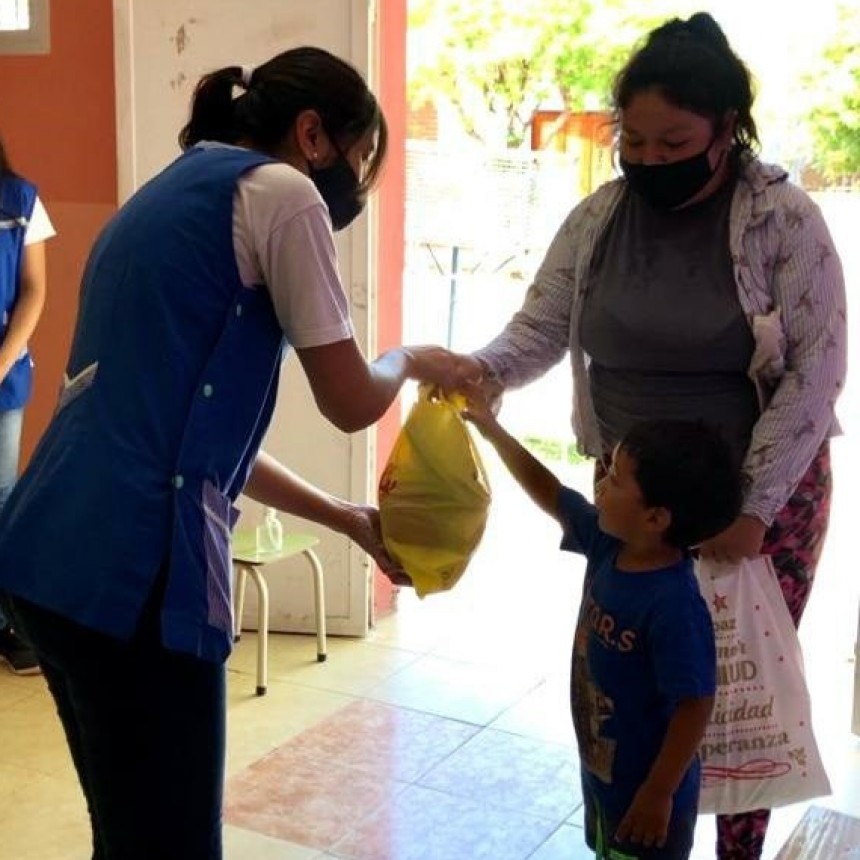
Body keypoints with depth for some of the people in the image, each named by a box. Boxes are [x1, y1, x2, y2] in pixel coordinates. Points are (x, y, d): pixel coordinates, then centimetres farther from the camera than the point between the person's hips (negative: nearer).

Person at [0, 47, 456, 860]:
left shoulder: (173, 194, 23)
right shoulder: (276, 189, -3)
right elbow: (351, 402, -3)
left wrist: (350, 519, 27)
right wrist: (410, 359, 20)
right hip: (132, 569, -9)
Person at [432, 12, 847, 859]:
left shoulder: (784, 221, -13)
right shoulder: (595, 220, -3)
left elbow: (815, 369, -14)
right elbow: (538, 330, -2)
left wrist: (754, 505, -18)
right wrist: (481, 368, -25)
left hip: (764, 489, -3)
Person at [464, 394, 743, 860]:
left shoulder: (674, 606, -33)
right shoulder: (609, 544, -9)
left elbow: (695, 706, -28)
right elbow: (550, 494, 6)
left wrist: (659, 794, -22)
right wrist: (493, 430, 4)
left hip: (645, 788, -8)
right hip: (600, 768, 8)